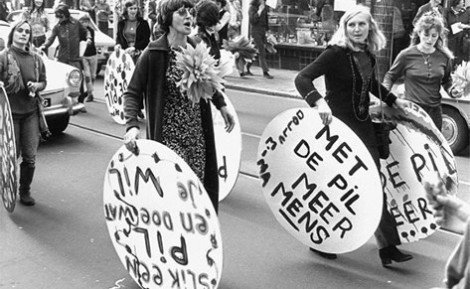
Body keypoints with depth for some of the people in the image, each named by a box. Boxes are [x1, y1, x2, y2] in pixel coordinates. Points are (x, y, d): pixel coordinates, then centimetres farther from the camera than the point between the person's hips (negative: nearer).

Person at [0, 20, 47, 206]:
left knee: (30, 157, 2)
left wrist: (36, 86, -4)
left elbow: (43, 82, 17)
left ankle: (25, 191, 19)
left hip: (31, 113, 3)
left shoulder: (36, 59, 7)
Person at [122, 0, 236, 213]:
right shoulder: (154, 53, -10)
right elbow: (132, 92, -9)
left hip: (198, 136, 5)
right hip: (169, 137, -5)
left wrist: (221, 105, 21)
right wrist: (132, 125, -22)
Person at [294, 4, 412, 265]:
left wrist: (394, 100, 23)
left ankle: (388, 246, 14)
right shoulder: (336, 53, -14)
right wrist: (320, 102, -38)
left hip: (363, 124, 7)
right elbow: (302, 79, -23)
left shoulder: (368, 54, 7)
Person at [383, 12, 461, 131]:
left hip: (435, 112, 3)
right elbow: (390, 76, 6)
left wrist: (452, 91, -3)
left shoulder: (444, 57, 3)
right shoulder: (406, 55, -6)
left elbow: (446, 81, 17)